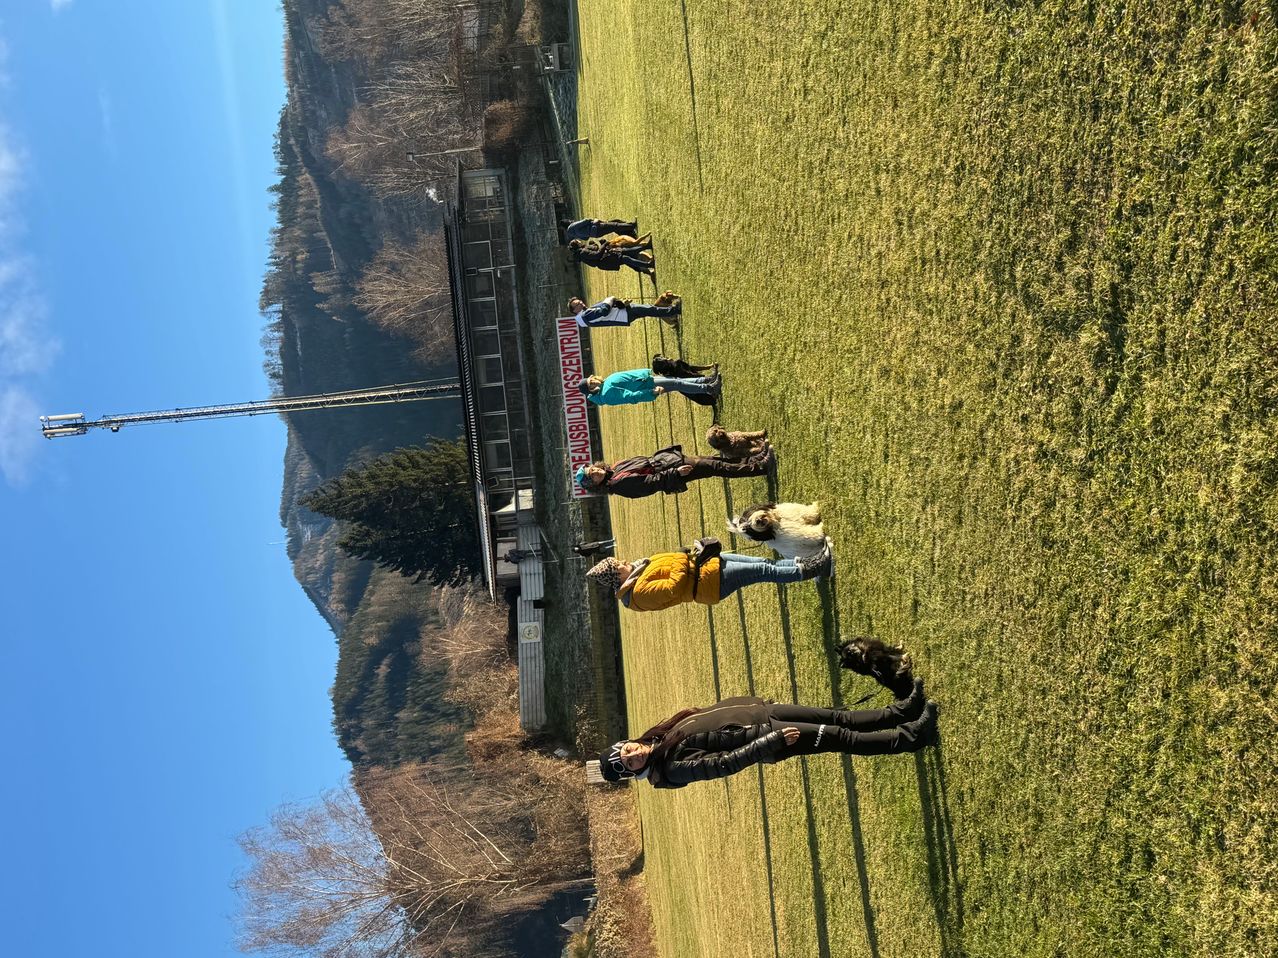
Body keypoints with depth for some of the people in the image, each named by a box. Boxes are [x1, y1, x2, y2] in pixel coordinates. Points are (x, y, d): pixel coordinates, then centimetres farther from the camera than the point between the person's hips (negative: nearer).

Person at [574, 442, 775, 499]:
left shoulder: (617, 467, 6)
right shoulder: (620, 484, -19)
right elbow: (651, 482, -22)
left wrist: (666, 452, 16)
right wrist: (676, 473, -25)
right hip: (672, 472, -8)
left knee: (717, 460, 8)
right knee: (717, 468, -7)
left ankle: (754, 459, 21)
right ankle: (761, 467, 2)